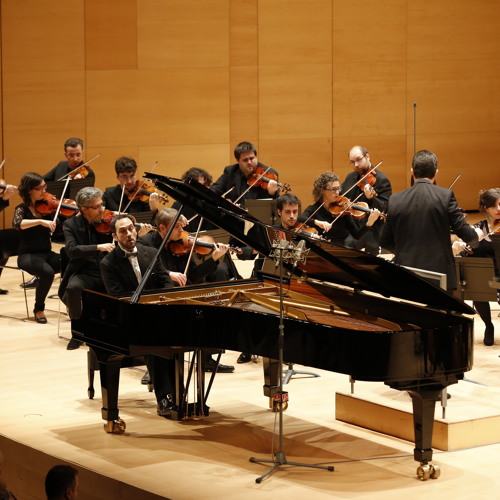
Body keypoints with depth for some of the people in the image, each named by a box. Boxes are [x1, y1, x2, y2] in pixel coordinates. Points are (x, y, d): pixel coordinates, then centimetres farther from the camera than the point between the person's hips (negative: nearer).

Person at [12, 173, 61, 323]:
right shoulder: (22, 209, -4)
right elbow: (17, 223, -28)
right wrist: (40, 221, -39)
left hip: (47, 254, 4)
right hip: (28, 255, -4)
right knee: (47, 272, -35)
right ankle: (39, 309, -11)